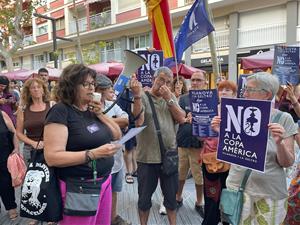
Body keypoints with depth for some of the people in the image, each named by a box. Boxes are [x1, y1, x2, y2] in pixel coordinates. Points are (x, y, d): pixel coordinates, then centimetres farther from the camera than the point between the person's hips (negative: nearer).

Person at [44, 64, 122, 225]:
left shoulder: (91, 109, 8)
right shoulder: (60, 111, -15)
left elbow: (117, 135, 11)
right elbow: (52, 157, -22)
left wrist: (100, 115, -3)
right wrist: (93, 154, -30)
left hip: (104, 181, 7)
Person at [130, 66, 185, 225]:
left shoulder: (171, 97, 6)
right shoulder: (142, 97, -7)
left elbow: (181, 119, -5)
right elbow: (138, 122, -23)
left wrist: (168, 99, -13)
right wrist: (137, 95, -29)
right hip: (147, 158, -3)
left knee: (171, 196, 19)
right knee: (144, 197, 15)